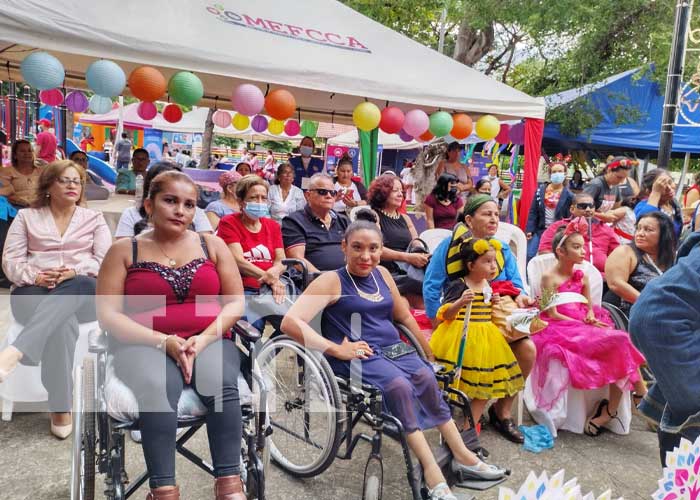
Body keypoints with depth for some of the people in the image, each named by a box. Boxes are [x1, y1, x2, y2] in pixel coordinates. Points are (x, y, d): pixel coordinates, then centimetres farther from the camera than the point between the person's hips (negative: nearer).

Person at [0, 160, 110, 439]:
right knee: (63, 322, -37)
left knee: (75, 287, -40)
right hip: (34, 293, 0)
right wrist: (36, 277, -13)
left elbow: (105, 260, 5)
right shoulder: (26, 217, 18)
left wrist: (74, 272, -14)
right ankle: (60, 407, -36)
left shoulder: (94, 218, 19)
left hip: (83, 294, 0)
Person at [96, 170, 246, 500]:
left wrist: (202, 340, -11)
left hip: (208, 341, 1)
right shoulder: (124, 250, 6)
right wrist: (164, 341, -15)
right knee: (160, 388, -34)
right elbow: (108, 314, -2)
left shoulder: (212, 244, 11)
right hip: (145, 345, -1)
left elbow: (235, 303, 7)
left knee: (221, 384, -31)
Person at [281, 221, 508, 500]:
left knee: (428, 378, -20)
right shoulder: (332, 281, -4)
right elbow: (290, 322, -16)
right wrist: (336, 349, -18)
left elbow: (403, 316, 25)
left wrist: (430, 354, 21)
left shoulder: (382, 275, 15)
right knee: (399, 386, -30)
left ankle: (461, 456, -9)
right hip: (359, 357, -6)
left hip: (393, 349, 6)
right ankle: (432, 472, -24)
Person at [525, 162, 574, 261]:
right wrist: (529, 229, -5)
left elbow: (569, 217, -2)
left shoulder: (568, 195, -3)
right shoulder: (540, 190, 4)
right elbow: (533, 212, 3)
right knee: (530, 255, -8)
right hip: (539, 230, 2)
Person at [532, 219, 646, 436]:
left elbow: (589, 307, 20)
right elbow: (552, 315, -10)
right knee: (618, 341, -22)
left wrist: (591, 317, -4)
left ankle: (610, 410, -12)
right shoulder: (549, 277, -6)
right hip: (561, 330, -7)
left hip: (584, 328, 7)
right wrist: (584, 324, -15)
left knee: (620, 342, -18)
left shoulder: (582, 277, 14)